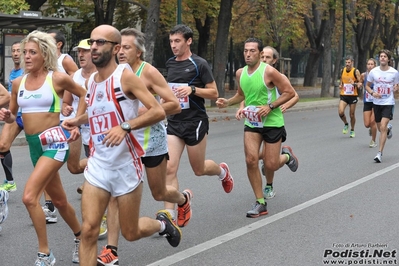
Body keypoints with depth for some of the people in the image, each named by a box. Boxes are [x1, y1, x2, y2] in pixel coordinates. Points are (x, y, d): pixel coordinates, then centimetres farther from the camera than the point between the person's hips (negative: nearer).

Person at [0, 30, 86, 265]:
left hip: (54, 142, -6)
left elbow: (84, 94, 8)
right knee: (59, 200, 18)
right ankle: (80, 238, 41)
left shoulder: (57, 78, -8)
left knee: (29, 197, -20)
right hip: (34, 144, 6)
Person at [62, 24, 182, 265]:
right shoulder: (91, 80, 7)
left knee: (131, 233, 9)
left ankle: (162, 223, 41)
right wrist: (78, 120, 14)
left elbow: (158, 111, -20)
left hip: (126, 166, -5)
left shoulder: (125, 76, -13)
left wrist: (125, 126, -30)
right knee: (89, 230, -7)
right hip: (98, 166, 5)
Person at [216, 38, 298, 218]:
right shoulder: (240, 73, 1)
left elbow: (290, 92, -13)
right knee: (251, 160, -11)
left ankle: (286, 155, 36)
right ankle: (260, 203, 1)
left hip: (272, 122, -4)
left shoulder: (268, 71, -17)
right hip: (251, 122, 5)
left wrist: (270, 106, -23)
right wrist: (228, 102, 1)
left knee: (271, 166, -1)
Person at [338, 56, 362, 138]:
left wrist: (354, 83, -27)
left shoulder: (356, 71, -7)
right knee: (340, 112, -16)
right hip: (343, 95, 3)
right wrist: (340, 85, 3)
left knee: (352, 115, 5)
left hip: (353, 95, -3)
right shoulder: (343, 70, 6)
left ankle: (352, 130, 26)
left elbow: (360, 83, -8)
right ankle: (346, 124, 13)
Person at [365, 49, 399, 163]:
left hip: (388, 103, -3)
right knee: (380, 128, 14)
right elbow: (367, 85, 11)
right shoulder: (373, 71, -2)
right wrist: (372, 93, -9)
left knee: (383, 127, -17)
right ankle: (388, 129, 52)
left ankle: (380, 153, -15)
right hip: (377, 102, 3)